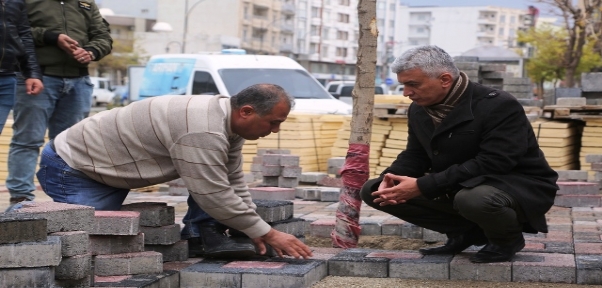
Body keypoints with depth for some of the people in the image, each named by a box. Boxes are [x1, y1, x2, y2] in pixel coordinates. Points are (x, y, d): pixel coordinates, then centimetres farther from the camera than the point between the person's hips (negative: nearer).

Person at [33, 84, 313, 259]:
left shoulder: (227, 119, -3)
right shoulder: (203, 132, -34)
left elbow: (234, 183, 4)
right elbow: (215, 196, -32)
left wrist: (254, 231, -4)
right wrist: (268, 233, -24)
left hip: (107, 165, 9)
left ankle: (202, 234, -1)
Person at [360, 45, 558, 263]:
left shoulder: (499, 106, -23)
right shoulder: (419, 109, 1)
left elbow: (491, 164, -31)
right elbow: (415, 155, 8)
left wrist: (423, 186, -34)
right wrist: (391, 178, -18)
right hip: (458, 189, 8)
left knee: (473, 198, -45)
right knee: (372, 191, -4)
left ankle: (507, 239, -6)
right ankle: (465, 233, 5)